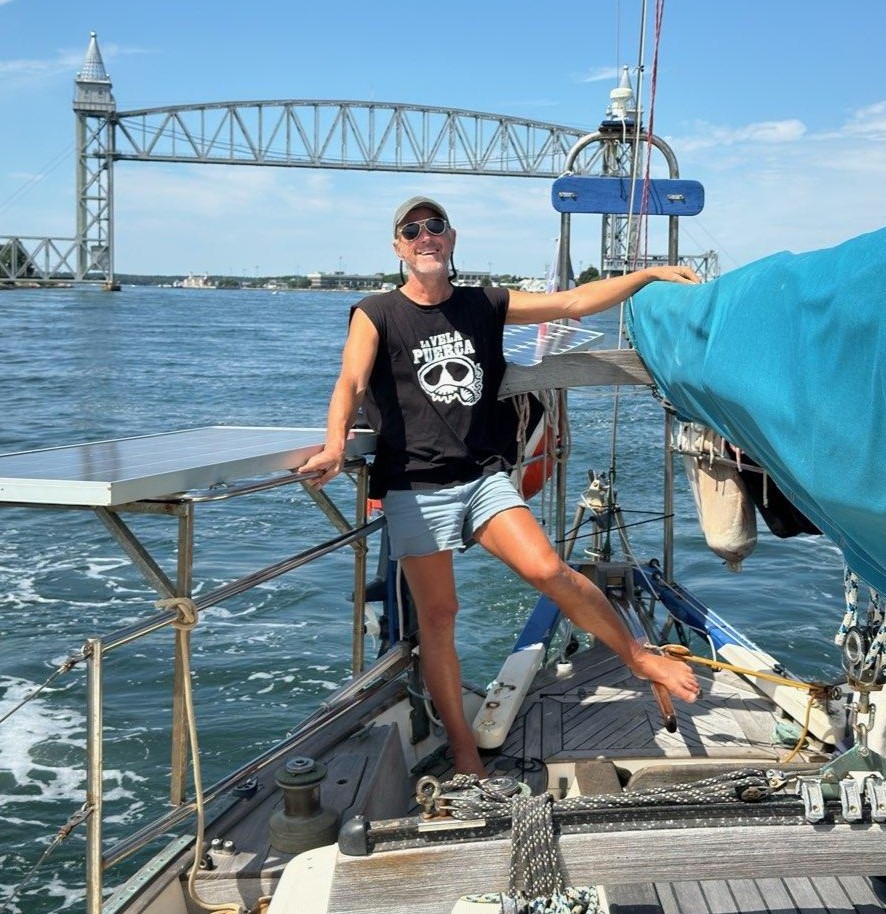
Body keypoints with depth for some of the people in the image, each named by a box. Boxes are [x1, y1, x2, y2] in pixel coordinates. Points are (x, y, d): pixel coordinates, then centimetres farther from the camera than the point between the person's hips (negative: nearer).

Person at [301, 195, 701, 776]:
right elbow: (351, 384, -13)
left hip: (483, 476, 2)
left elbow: (574, 302, 10)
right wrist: (336, 446, -32)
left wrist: (651, 274, 4)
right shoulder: (377, 315, 3)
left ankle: (640, 657, 5)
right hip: (416, 487, -1)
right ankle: (463, 750, 14)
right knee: (438, 615, 1)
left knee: (549, 570, -16)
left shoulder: (485, 307, 11)